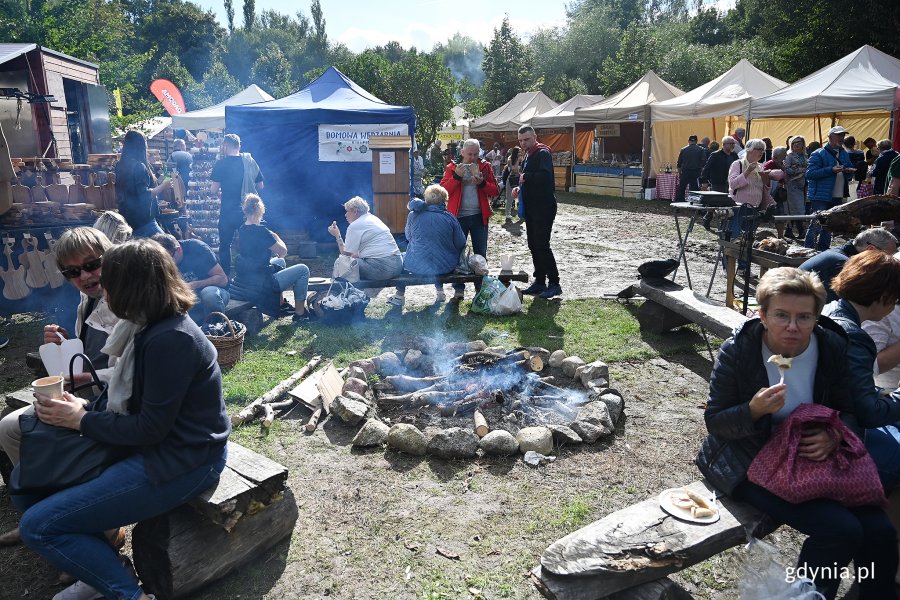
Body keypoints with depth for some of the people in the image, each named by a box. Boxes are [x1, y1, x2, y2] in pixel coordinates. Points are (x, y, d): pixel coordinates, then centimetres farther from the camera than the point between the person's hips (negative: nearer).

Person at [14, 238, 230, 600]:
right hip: (157, 445, 10)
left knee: (39, 526, -11)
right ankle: (101, 567, 19)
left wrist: (81, 420, -9)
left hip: (181, 461, -10)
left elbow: (151, 428, -21)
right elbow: (130, 401, 13)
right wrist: (84, 407, -3)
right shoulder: (151, 327, 7)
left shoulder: (170, 340, -24)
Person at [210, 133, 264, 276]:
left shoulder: (221, 164, -9)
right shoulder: (251, 162, 2)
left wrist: (217, 189, 13)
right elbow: (260, 185, 9)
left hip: (228, 211, -3)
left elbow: (214, 190, -9)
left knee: (225, 244, 9)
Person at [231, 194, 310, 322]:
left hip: (244, 280, 9)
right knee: (303, 270, 2)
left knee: (280, 262, 33)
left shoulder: (243, 229, 4)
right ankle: (299, 313, 9)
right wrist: (275, 236, 5)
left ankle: (280, 304, 33)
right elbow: (283, 252, -10)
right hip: (260, 286, -9)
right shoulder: (261, 231, -21)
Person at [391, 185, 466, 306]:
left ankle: (399, 296, 32)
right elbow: (461, 244, 0)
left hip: (418, 267, -1)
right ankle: (439, 292, 39)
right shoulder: (450, 218, -6)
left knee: (401, 258, 30)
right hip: (445, 267, 1)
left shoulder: (413, 215, -5)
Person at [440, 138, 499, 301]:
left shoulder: (485, 167, 8)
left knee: (481, 254, 8)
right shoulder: (452, 168, 5)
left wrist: (482, 183, -15)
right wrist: (456, 176, -18)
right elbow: (443, 189, -6)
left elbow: (495, 191, 2)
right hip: (458, 216, -1)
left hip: (479, 216, 1)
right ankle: (458, 288, 10)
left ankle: (481, 287, 19)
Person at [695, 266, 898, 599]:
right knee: (840, 530, -21)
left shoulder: (833, 347, -5)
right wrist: (754, 410, -32)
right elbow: (714, 422, -11)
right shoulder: (737, 351, -16)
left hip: (813, 457, 5)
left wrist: (833, 438, -19)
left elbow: (851, 411, 4)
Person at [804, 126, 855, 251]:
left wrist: (849, 170, -1)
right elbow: (810, 173, -19)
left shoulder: (844, 154, 14)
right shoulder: (818, 154, -11)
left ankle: (823, 249, 24)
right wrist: (831, 170, -25)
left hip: (837, 197, 8)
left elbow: (850, 168, 25)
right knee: (817, 224, -11)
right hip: (820, 197, -8)